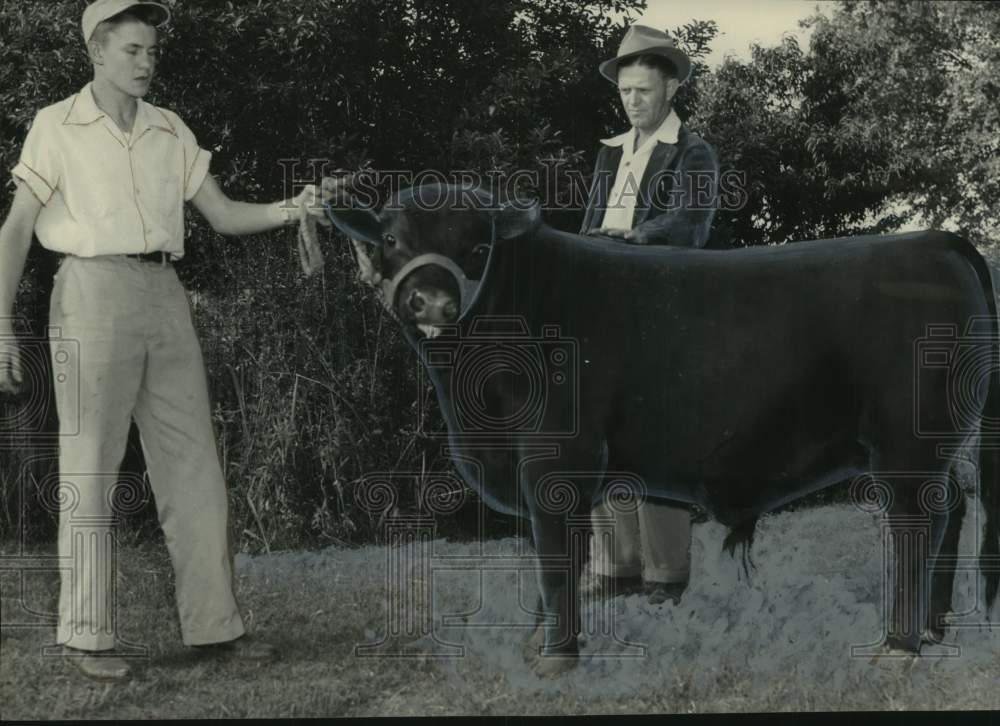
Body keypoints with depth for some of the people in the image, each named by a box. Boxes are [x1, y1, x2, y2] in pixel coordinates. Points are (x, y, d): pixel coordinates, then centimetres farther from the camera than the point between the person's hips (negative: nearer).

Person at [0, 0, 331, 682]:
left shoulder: (169, 131, 14)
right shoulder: (57, 126, 2)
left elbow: (224, 215, 12)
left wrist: (288, 210, -8)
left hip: (164, 299, 5)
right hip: (93, 293, -5)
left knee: (194, 465, 3)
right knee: (91, 469, -3)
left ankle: (215, 623, 9)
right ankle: (87, 634, 4)